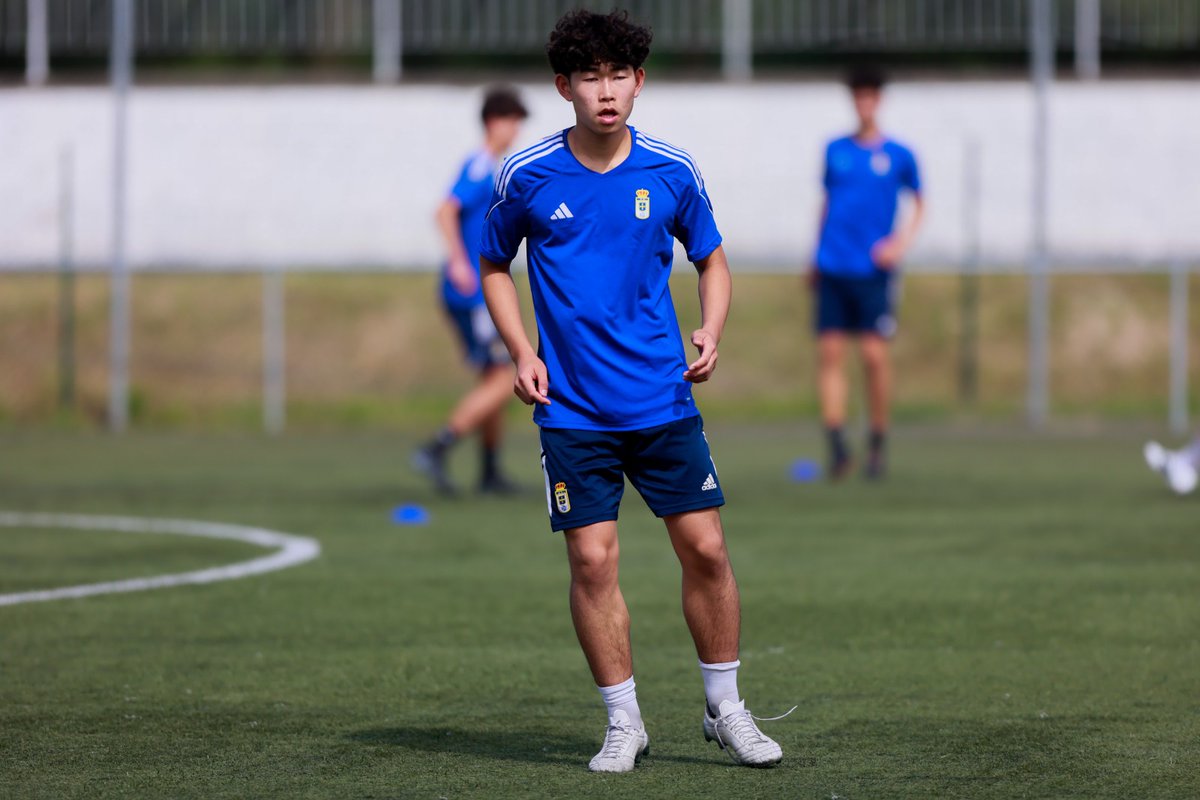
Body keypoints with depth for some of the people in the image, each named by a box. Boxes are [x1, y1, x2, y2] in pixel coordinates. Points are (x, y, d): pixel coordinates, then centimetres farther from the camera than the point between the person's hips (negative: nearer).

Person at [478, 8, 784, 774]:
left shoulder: (673, 171, -1)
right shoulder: (527, 176, -4)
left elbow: (712, 257, 13)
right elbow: (495, 265, 11)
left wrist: (712, 331, -4)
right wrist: (522, 352, -2)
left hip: (663, 399, 1)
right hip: (572, 408, -1)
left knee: (705, 546, -1)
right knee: (593, 560, -4)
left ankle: (726, 708, 15)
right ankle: (625, 723, 9)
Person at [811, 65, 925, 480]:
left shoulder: (898, 155, 3)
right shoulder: (835, 150, 11)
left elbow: (919, 204, 14)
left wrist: (901, 241, -2)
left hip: (874, 271, -2)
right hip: (832, 270, 3)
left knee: (874, 353, -8)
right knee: (829, 352, -5)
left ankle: (878, 445, 6)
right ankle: (837, 447, -4)